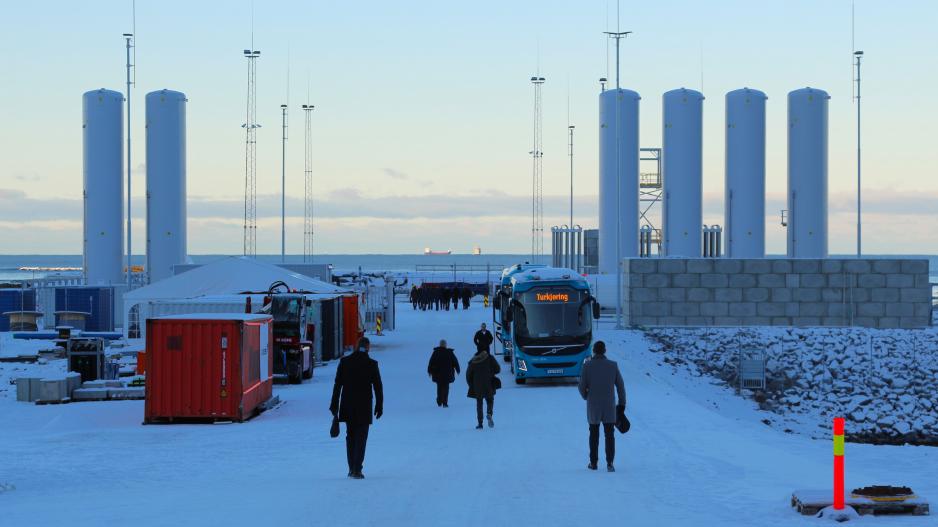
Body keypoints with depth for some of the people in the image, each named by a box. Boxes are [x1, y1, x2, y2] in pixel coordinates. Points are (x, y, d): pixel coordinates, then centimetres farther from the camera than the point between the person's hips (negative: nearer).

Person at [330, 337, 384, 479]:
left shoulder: (344, 362, -1)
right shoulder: (372, 364, -7)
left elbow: (337, 385, 1)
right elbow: (378, 387, -4)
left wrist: (334, 405, 6)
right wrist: (379, 405, 6)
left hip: (348, 406, 2)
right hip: (364, 407, -2)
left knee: (350, 436, 16)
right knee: (361, 437, 2)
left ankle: (352, 469, 18)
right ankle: (356, 470, -5)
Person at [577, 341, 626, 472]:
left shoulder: (587, 366, -8)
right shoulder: (613, 365, -4)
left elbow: (582, 386, -5)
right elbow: (620, 385, -1)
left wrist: (586, 397, 16)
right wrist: (622, 403, 9)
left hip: (593, 406, 0)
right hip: (609, 406, 0)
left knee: (594, 434, 13)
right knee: (609, 435, 4)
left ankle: (593, 463, 17)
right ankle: (610, 463, -6)